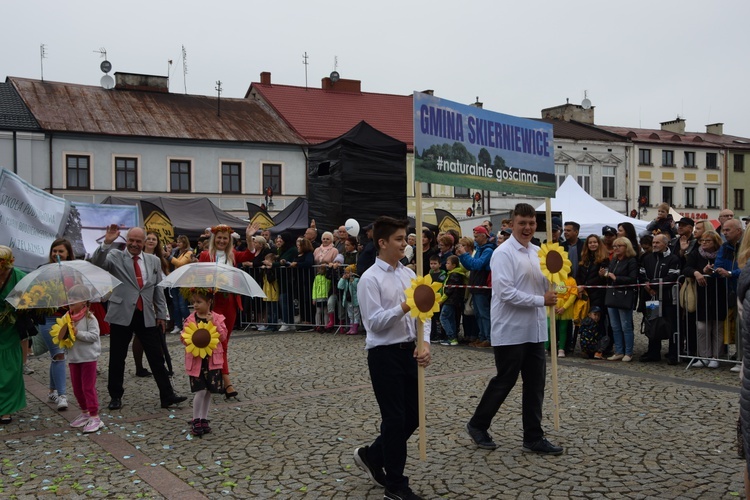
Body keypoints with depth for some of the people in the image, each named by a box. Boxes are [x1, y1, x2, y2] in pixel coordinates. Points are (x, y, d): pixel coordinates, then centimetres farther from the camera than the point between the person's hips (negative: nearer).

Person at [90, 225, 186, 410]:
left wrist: (161, 314, 10)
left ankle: (167, 396, 7)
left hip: (147, 316, 2)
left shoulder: (153, 261, 10)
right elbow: (96, 263, -19)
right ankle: (115, 396, 22)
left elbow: (158, 289, 13)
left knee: (157, 358, 2)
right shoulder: (115, 257, 1)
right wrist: (107, 243, -29)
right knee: (117, 358, 8)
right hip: (122, 315, -2)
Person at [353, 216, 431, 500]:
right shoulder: (370, 279, -12)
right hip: (384, 354, -7)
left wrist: (425, 343, -9)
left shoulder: (409, 274, 8)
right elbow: (375, 322, -18)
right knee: (395, 418, 0)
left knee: (412, 415, 13)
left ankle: (372, 456, 35)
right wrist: (403, 308, -30)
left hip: (408, 351, 7)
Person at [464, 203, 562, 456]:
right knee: (504, 381, 4)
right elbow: (506, 292, -21)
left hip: (534, 329, 7)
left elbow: (546, 285, 16)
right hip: (511, 330, -7)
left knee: (535, 384, 9)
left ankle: (533, 438, 19)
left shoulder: (537, 252, 10)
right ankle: (477, 425, 24)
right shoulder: (503, 253, -13)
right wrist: (541, 300, -20)